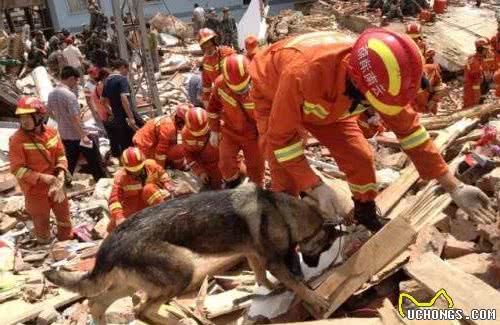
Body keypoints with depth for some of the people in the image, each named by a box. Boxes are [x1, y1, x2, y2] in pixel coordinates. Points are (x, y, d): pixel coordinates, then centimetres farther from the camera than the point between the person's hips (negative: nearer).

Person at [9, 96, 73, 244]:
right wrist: (42, 178, -28)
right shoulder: (17, 139, -20)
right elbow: (17, 169, -20)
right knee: (42, 222, 13)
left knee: (64, 215, 22)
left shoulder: (51, 132, -7)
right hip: (35, 189, -5)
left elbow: (61, 154, 3)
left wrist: (61, 172, -16)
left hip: (56, 185, 5)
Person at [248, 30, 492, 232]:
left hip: (325, 100, 4)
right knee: (286, 179, -14)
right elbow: (281, 136, -34)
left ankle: (367, 216, 24)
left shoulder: (382, 80, -29)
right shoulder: (303, 72, -47)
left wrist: (454, 187, -17)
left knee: (360, 157, -3)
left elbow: (409, 129, -17)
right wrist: (317, 187, -38)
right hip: (274, 94, -4)